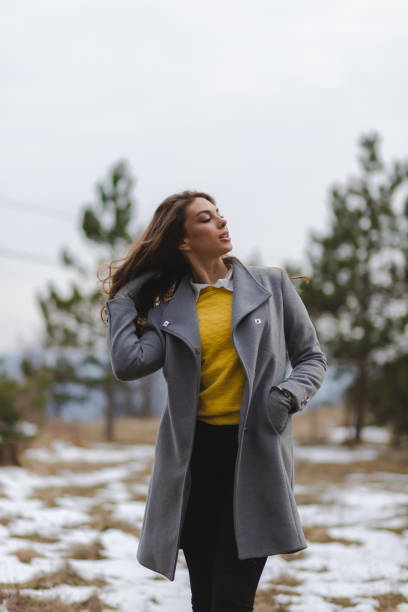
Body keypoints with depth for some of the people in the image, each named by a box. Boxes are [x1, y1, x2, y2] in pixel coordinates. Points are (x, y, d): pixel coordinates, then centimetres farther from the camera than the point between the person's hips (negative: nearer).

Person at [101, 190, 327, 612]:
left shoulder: (272, 284, 7)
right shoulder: (169, 309, 8)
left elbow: (312, 357, 11)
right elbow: (128, 364, -9)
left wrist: (288, 395, -9)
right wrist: (123, 300, 3)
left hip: (254, 455, -2)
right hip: (196, 455, 2)